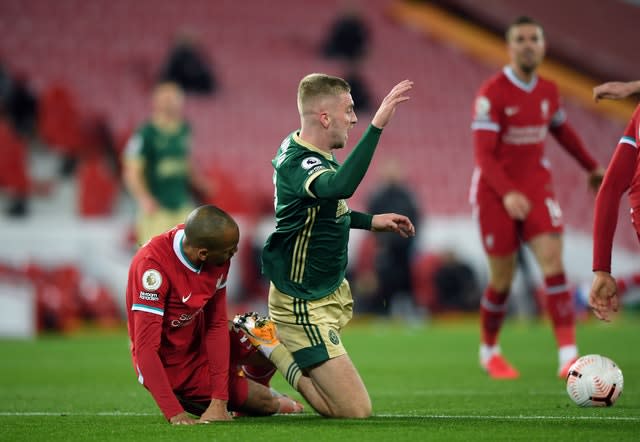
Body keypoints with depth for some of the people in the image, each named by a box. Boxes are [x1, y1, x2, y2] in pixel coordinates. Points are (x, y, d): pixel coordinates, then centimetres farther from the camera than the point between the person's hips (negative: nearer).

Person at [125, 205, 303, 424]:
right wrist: (174, 412, -38)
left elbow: (217, 325, -11)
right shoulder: (153, 264, -35)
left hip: (198, 339, 7)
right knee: (264, 401, -2)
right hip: (174, 368, -7)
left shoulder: (218, 257, -14)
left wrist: (220, 400, -17)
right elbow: (145, 347, -34)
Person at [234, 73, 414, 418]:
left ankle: (265, 331, 23)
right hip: (305, 307, -10)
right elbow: (340, 185, -51)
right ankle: (268, 341, 0)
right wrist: (377, 124, -52)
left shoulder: (297, 149, 4)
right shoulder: (298, 164, -27)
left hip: (331, 291, 10)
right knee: (355, 411, -11)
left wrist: (371, 221, 15)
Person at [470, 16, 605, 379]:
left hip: (536, 185, 4)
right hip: (495, 192, -4)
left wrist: (592, 166, 31)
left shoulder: (549, 91, 4)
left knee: (552, 259, -15)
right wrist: (507, 194, -32)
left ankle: (569, 354, -19)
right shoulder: (492, 94, -15)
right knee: (503, 278, 2)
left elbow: (562, 130, 24)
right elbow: (484, 154, -19)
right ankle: (489, 350, 28)